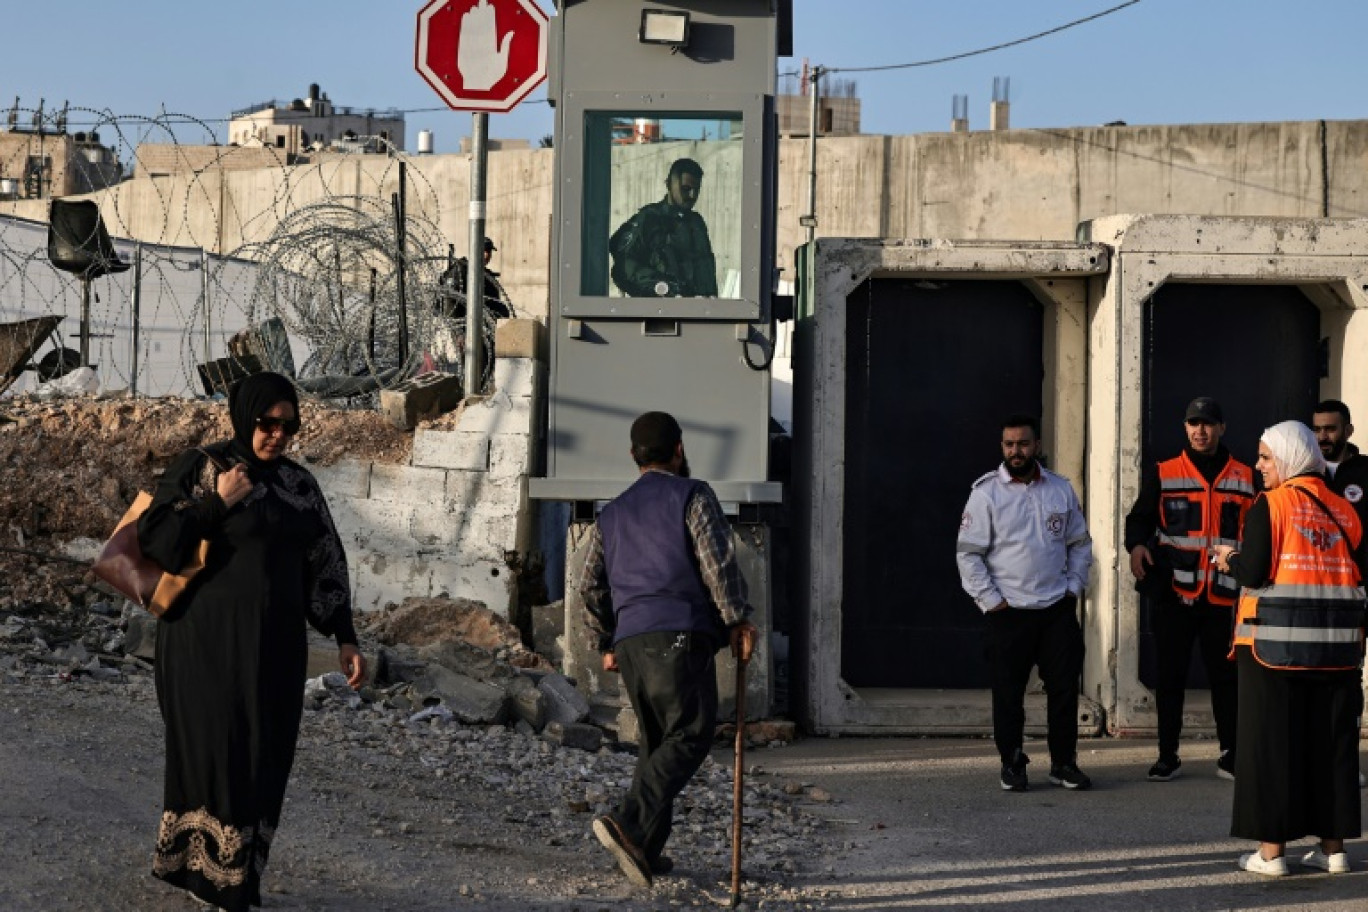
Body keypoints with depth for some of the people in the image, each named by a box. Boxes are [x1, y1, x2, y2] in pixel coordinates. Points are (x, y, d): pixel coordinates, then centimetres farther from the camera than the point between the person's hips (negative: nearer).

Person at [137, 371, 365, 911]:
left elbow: (325, 562, 11)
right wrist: (217, 503, -16)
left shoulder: (299, 484, 10)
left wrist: (344, 637, 6)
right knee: (214, 751, -4)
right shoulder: (199, 469, -4)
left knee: (265, 760, 5)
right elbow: (153, 538, -10)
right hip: (210, 639, -5)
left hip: (275, 644, 5)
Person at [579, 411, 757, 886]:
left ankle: (645, 850, 10)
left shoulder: (611, 514, 21)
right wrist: (738, 619, -2)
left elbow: (591, 586, 19)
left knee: (656, 741, 14)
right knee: (690, 735, -9)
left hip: (630, 638, 7)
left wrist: (608, 643, 27)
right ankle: (629, 824, -26)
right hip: (680, 633, -7)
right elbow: (717, 559, -8)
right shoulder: (693, 495, 4)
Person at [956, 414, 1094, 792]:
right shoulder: (986, 492, -3)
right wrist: (989, 599, -9)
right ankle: (1012, 765, 15)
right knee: (1008, 694, 2)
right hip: (1009, 612, -3)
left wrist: (1074, 587, 5)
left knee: (1064, 687, 4)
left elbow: (1080, 543, 16)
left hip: (1058, 609, 3)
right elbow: (968, 553, -4)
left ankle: (1064, 763, 17)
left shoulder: (1061, 490, 8)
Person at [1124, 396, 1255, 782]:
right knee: (1169, 675, 4)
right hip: (1174, 592, 0)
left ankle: (1230, 755, 17)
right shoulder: (1162, 474, 4)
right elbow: (1139, 518, 7)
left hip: (1224, 595, 1)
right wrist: (1136, 544, -13)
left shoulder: (1245, 478, 8)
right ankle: (1167, 756, 14)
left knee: (1226, 675, 4)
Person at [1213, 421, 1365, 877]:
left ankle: (1272, 849, 5)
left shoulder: (1270, 505, -7)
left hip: (1275, 641, -4)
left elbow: (1254, 572, -13)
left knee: (1272, 740, 2)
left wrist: (1230, 559, 6)